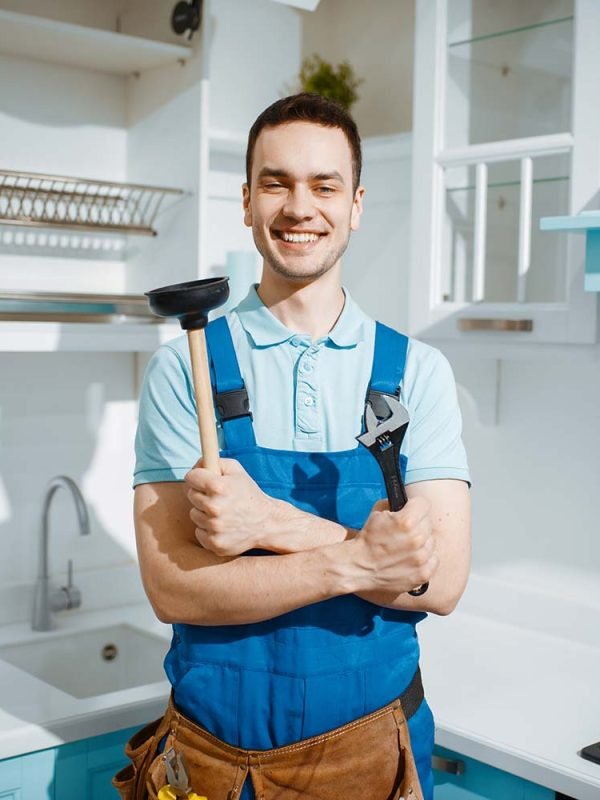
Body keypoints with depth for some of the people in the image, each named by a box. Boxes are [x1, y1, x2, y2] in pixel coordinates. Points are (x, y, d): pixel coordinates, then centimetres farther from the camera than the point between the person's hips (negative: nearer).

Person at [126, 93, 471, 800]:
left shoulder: (416, 371, -4)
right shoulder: (184, 366, -7)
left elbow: (443, 581, -12)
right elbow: (169, 586, -14)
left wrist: (271, 522, -23)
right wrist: (357, 560, -25)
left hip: (372, 743, 1)